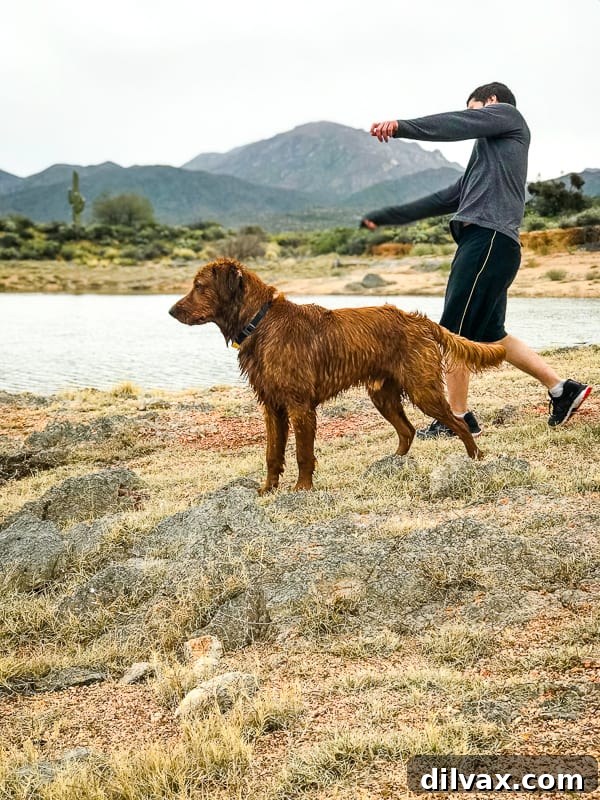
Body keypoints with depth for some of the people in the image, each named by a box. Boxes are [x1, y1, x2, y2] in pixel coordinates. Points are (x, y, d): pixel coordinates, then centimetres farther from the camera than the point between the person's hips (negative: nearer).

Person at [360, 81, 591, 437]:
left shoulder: (507, 114, 10)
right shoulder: (488, 154, 32)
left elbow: (457, 124, -8)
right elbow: (443, 200, 32)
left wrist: (401, 126, -18)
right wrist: (385, 217, 32)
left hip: (489, 239, -9)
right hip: (484, 243, 9)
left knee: (453, 332, -8)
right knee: (490, 334, 11)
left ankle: (458, 419, -3)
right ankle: (562, 388, 16)